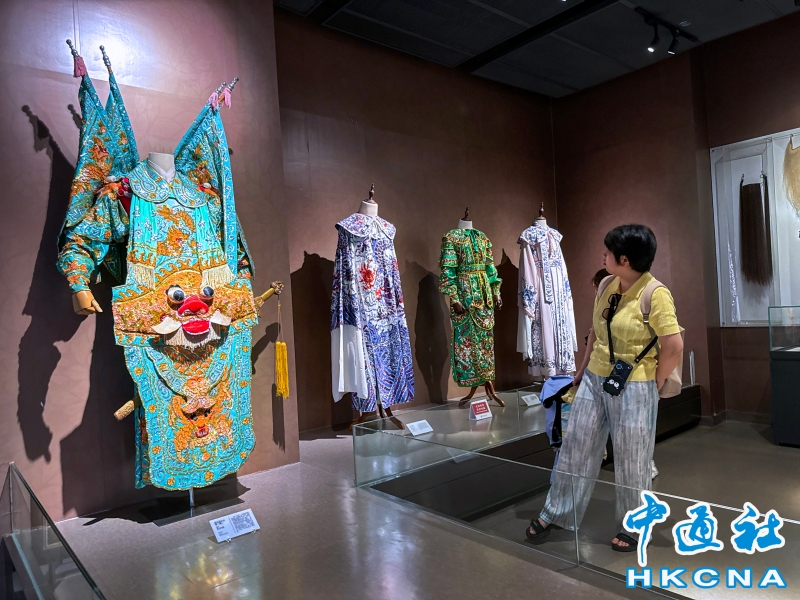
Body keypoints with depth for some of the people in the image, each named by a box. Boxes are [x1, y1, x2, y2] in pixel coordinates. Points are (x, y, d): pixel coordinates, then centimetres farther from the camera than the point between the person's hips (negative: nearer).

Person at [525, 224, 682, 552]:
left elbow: (674, 346, -18)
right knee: (576, 448, 14)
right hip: (594, 380, 7)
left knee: (631, 463, 10)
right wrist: (583, 368, 17)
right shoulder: (607, 286, 3)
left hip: (632, 389, -6)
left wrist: (653, 386, -8)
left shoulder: (656, 294, -18)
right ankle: (554, 514, 30)